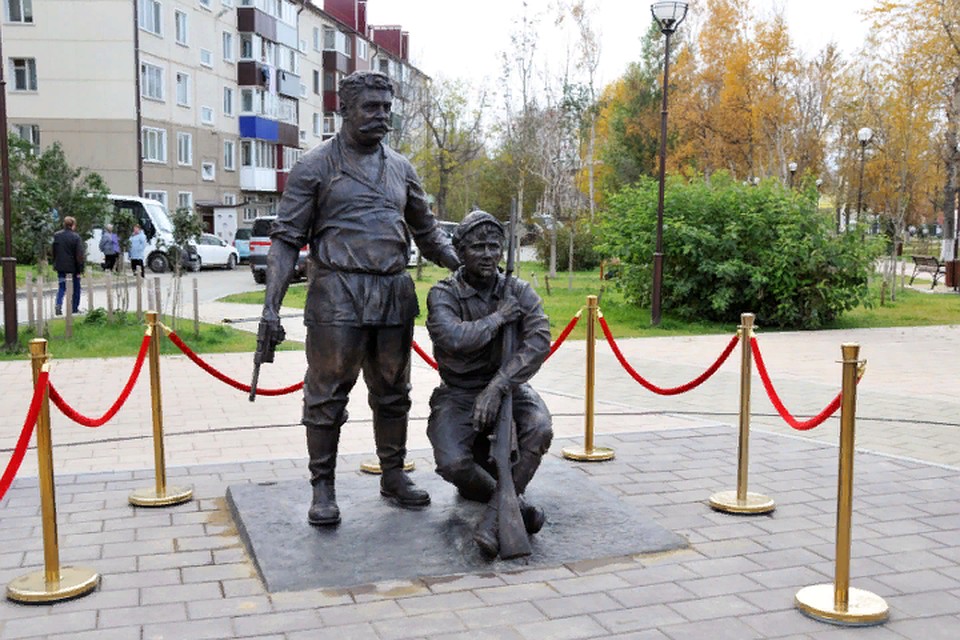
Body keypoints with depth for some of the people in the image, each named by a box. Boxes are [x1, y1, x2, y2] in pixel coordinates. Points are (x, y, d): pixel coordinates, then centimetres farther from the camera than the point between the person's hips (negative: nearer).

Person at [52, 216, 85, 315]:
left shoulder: (56, 235, 1)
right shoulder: (76, 237, -14)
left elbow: (53, 251, 8)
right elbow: (79, 255, -15)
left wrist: (55, 264, 15)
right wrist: (80, 269, -10)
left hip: (60, 266, 4)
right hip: (73, 266, -4)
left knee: (61, 287, 14)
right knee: (76, 288, 12)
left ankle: (58, 306, -6)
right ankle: (74, 308, 17)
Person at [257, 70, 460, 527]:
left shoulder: (400, 168, 15)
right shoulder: (315, 167, 0)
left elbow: (427, 233, 22)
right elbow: (287, 239, -2)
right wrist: (271, 305, -11)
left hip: (395, 295, 5)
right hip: (337, 295, -4)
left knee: (392, 392, 12)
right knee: (327, 395, 0)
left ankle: (393, 476, 25)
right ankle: (323, 488, 12)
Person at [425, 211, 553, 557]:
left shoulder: (519, 292, 0)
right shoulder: (443, 294, -6)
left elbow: (539, 342, -17)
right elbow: (452, 337, -27)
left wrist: (497, 386, -29)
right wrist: (499, 317, -16)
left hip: (509, 386, 1)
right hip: (459, 394, -1)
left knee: (539, 430, -30)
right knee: (452, 463, -26)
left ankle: (494, 517, -17)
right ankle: (514, 503, 2)